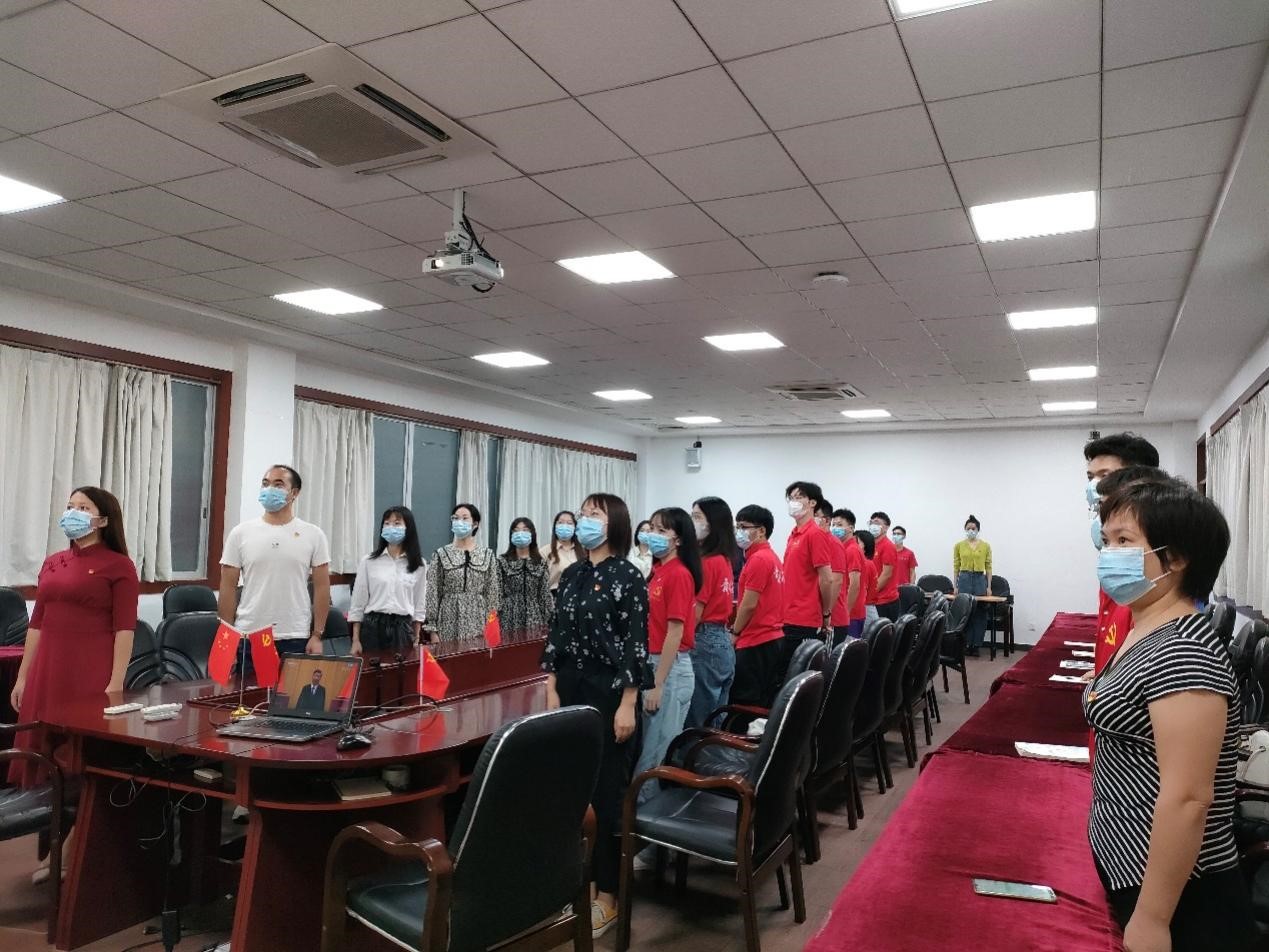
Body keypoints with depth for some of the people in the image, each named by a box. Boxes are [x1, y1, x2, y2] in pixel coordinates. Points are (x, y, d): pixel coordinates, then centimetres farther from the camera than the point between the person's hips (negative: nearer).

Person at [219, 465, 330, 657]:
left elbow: (321, 588, 0)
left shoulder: (313, 535, 1)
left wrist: (317, 635, -5)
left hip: (295, 639, -1)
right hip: (247, 637, 1)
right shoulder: (241, 533, 3)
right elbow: (228, 588, 3)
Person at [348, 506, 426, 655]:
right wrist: (356, 640, 0)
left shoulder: (418, 564, 4)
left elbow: (420, 605, 8)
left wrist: (416, 640, 4)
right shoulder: (369, 562, 2)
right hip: (372, 626, 0)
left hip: (403, 628, 0)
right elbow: (358, 602, 4)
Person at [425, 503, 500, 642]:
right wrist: (433, 630, -5)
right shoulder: (441, 555, 0)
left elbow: (492, 593, 6)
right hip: (449, 624, -1)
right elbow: (433, 594, -1)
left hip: (478, 623, 1)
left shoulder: (487, 555, 5)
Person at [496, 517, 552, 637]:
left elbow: (546, 594, 5)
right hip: (510, 620, -1)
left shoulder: (541, 562, 8)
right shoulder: (502, 561, 2)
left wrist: (550, 620, -1)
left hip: (534, 619, 2)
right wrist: (495, 620, -7)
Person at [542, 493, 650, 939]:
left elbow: (636, 644, -12)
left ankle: (607, 893, 14)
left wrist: (627, 704, -14)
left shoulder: (629, 576, -9)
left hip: (609, 692, -6)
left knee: (607, 789, 2)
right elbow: (556, 635, 10)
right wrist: (552, 691, 5)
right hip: (570, 688, 6)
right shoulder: (570, 575, 8)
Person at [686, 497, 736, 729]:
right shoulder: (724, 560, 12)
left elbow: (695, 614, -15)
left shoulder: (706, 562, -14)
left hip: (704, 642, -9)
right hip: (723, 641, 9)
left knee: (697, 724, -1)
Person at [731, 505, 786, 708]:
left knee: (746, 704, -3)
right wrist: (739, 627, 14)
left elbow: (749, 604, -17)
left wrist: (735, 632, -3)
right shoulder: (771, 556, 14)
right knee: (767, 703, 13)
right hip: (773, 638, 10)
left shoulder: (758, 559, -16)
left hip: (756, 643, -10)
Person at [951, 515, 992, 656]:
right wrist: (955, 586, -1)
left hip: (980, 580, 1)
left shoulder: (985, 546, 4)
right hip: (964, 579, -1)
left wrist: (989, 586, 0)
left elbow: (988, 567, 4)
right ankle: (966, 644, 7)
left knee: (979, 613, 2)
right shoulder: (959, 546, 3)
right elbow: (956, 567, 4)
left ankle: (976, 645, 9)